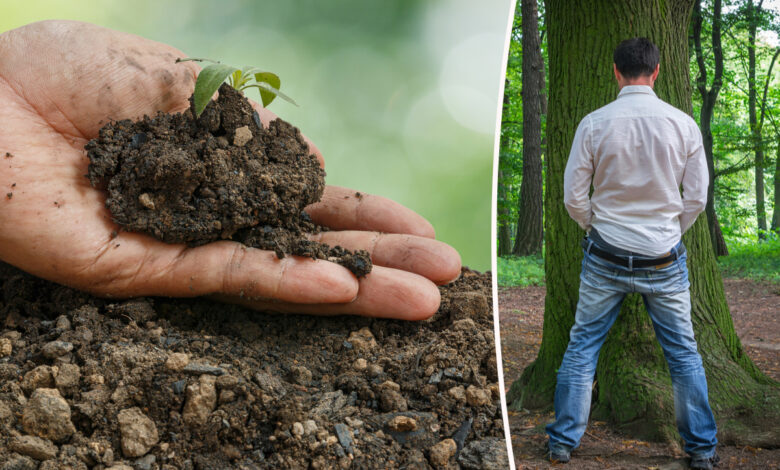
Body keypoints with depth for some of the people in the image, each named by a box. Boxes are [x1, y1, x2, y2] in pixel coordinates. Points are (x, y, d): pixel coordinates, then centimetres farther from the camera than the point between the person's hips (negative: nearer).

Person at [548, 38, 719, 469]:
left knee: (582, 347, 11)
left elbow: (573, 198, -4)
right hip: (664, 260, 1)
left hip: (606, 256, 0)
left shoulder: (594, 124, -9)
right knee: (683, 353, 12)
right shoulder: (683, 124, -6)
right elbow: (697, 198, 0)